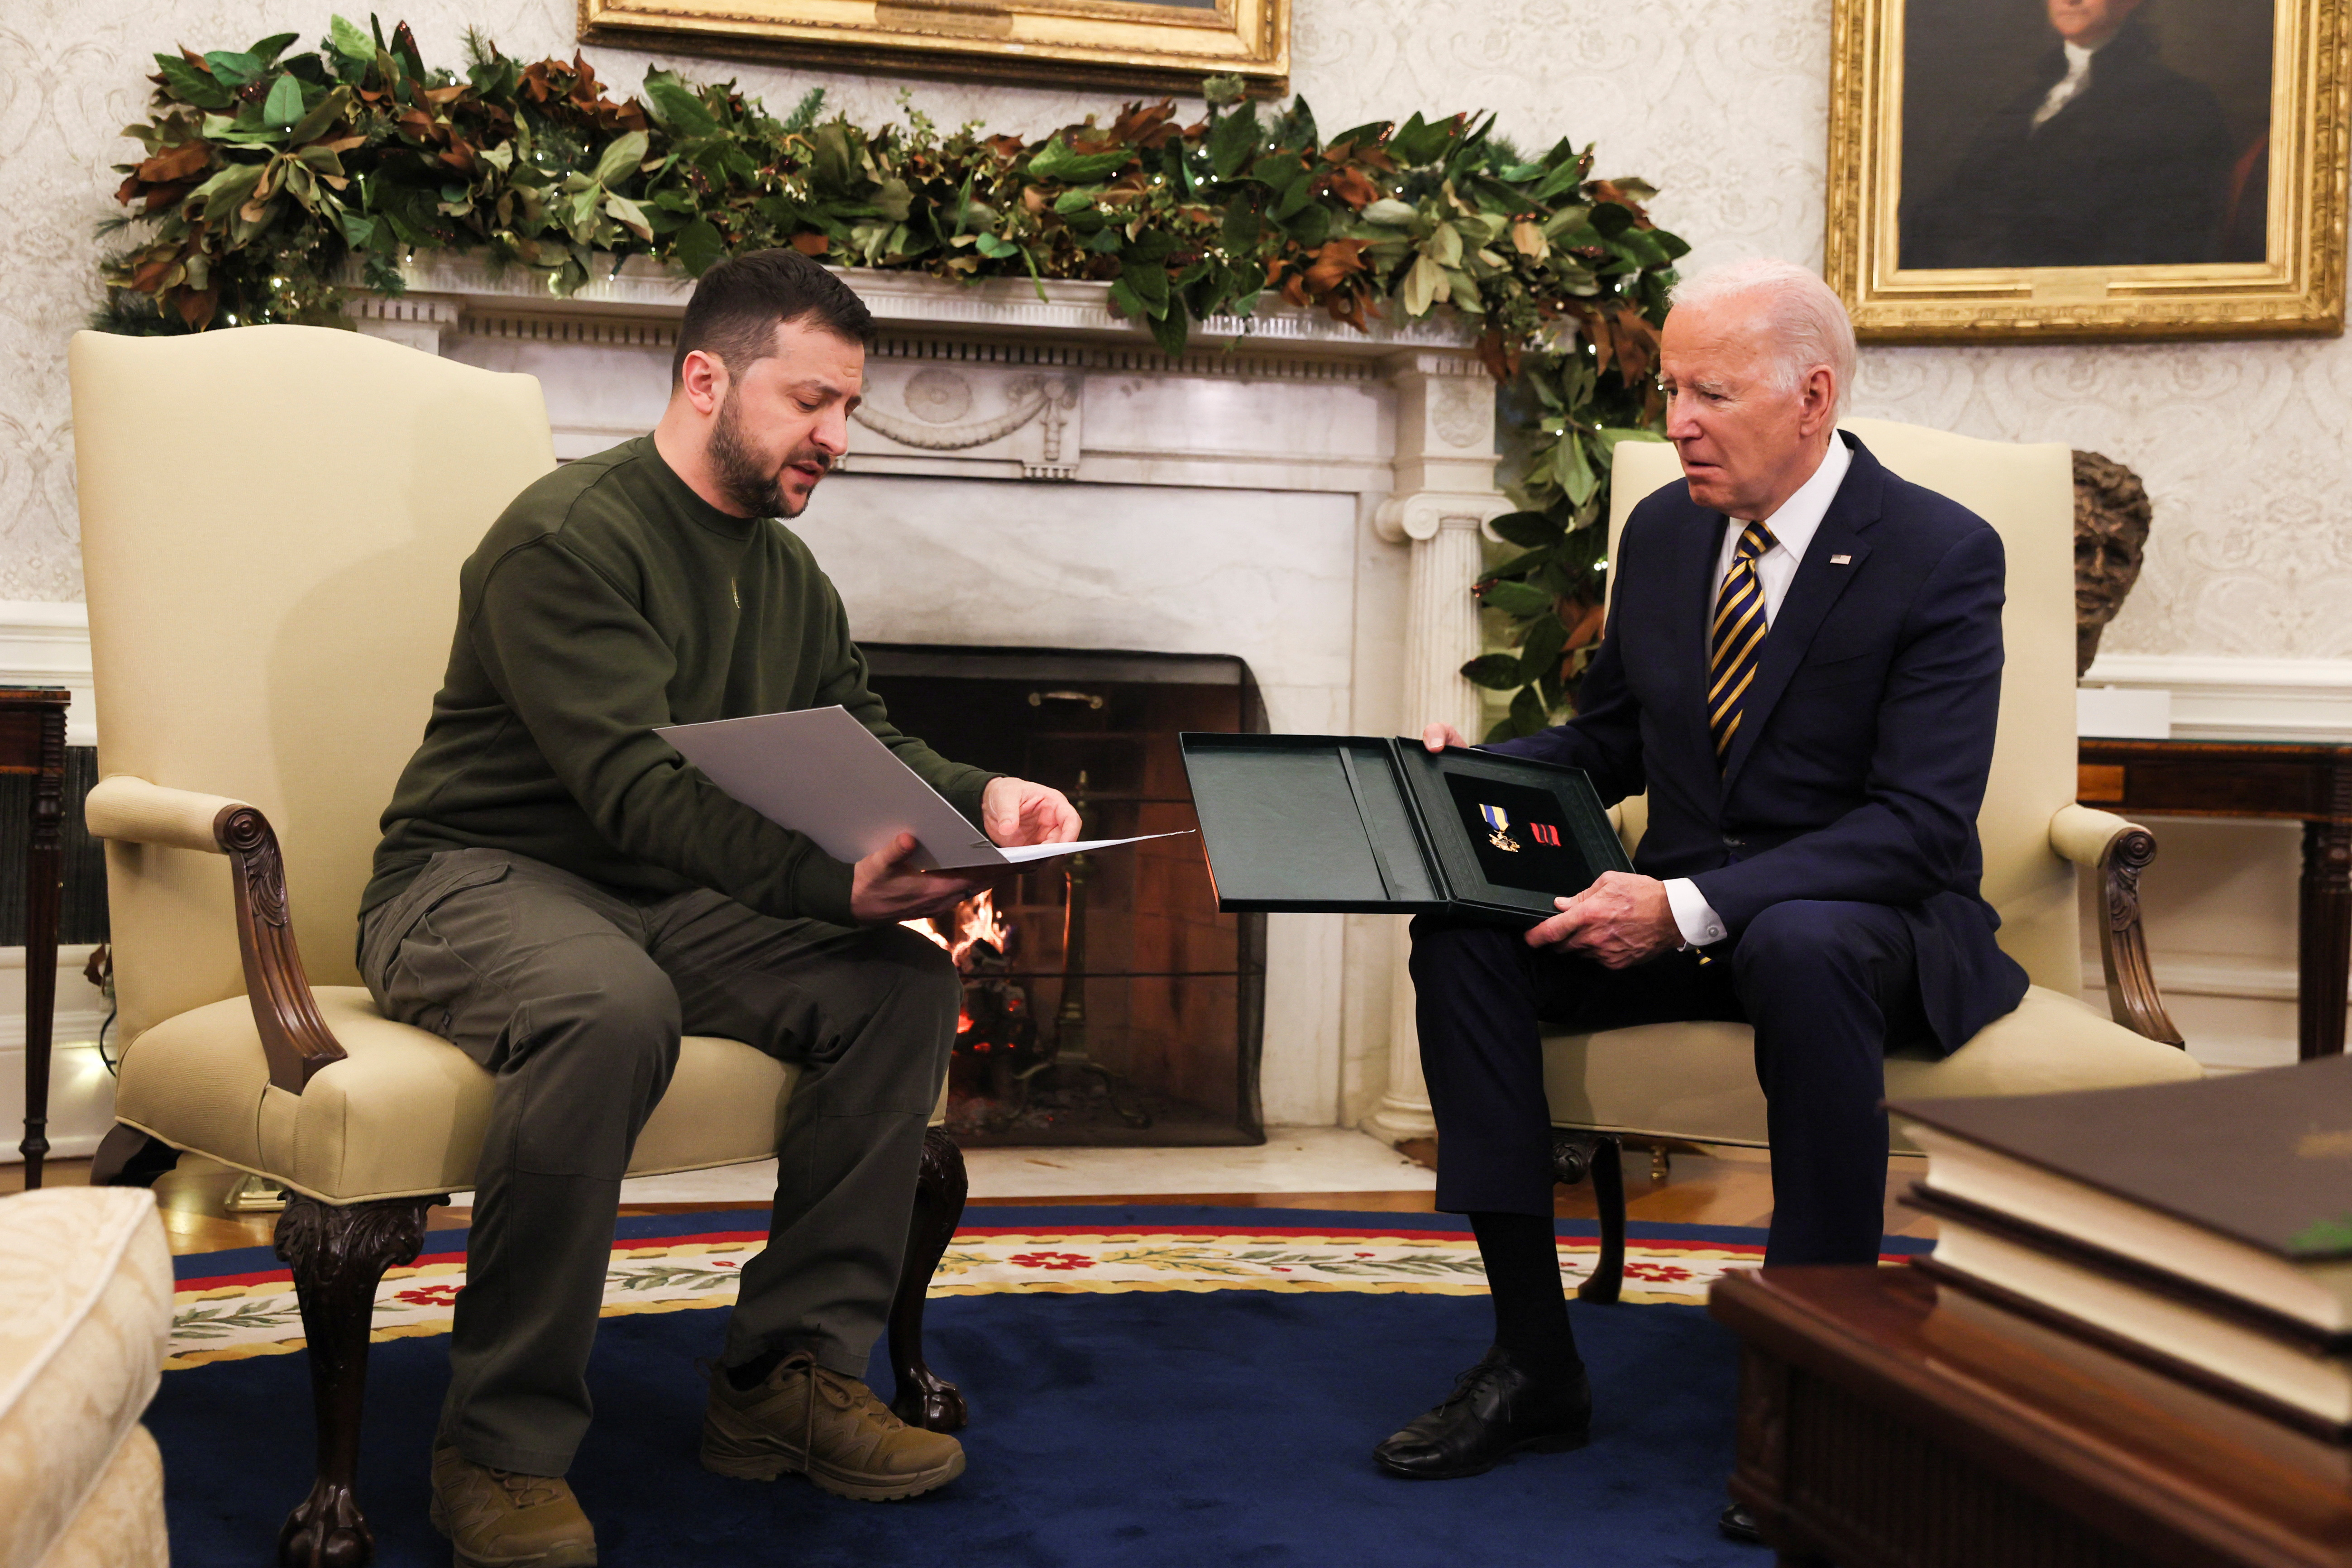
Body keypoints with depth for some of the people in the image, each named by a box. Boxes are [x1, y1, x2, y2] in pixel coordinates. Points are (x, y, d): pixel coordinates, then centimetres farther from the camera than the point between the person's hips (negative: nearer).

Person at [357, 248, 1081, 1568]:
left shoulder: (789, 576, 13)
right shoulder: (569, 539, -15)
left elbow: (866, 741, 11)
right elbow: (633, 783, -26)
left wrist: (980, 799, -13)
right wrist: (834, 882, -39)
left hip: (673, 905, 8)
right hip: (480, 880, -7)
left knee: (910, 981, -13)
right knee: (612, 1010, -39)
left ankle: (790, 1375, -8)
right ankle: (506, 1449, -25)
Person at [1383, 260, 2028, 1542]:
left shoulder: (1941, 556, -13)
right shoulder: (1663, 532, 6)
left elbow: (1920, 824, -21)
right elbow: (1607, 739, 19)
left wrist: (1690, 906, -30)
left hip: (1867, 919, -5)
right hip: (1683, 910, 6)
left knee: (1799, 948, -41)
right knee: (1460, 934, -20)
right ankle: (1533, 1361, -15)